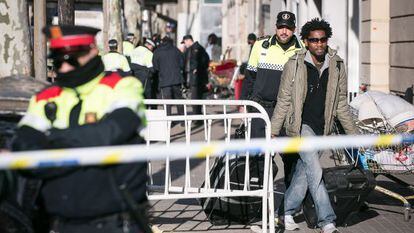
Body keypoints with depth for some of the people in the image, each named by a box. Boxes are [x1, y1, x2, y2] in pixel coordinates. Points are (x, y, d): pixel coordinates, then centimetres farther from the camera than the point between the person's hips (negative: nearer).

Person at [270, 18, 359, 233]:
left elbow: (341, 104, 12)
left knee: (303, 172, 8)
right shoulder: (294, 65, -6)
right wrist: (273, 132, -5)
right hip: (301, 126, -4)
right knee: (315, 171, -14)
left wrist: (353, 133, 13)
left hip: (322, 128, 4)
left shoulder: (337, 66, 4)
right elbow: (284, 101, -2)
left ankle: (287, 213, 25)